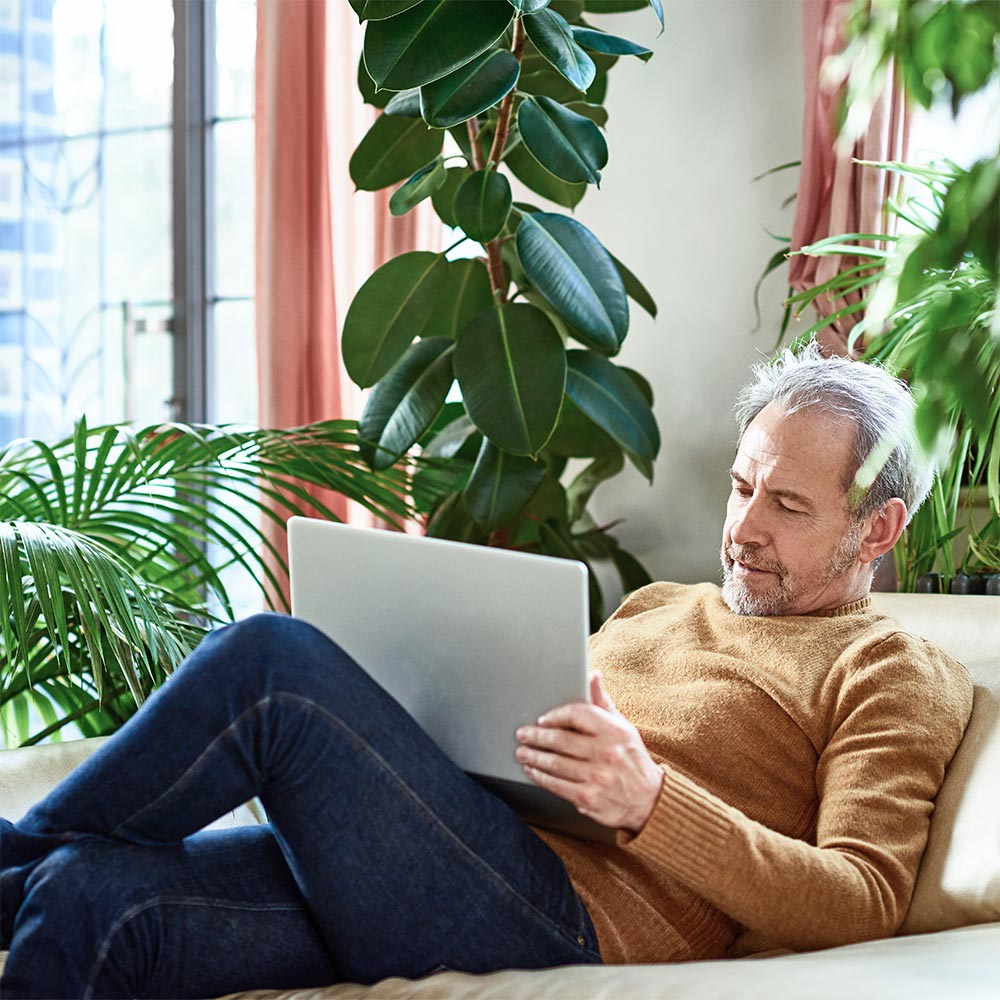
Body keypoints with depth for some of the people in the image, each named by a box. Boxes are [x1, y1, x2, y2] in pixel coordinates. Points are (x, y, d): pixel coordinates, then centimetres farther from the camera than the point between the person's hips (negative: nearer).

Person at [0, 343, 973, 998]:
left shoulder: (891, 674, 9)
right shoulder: (655, 606, 32)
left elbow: (862, 904, -6)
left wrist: (651, 801, -18)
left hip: (569, 917, -7)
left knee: (273, 659, -21)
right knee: (90, 896, -17)